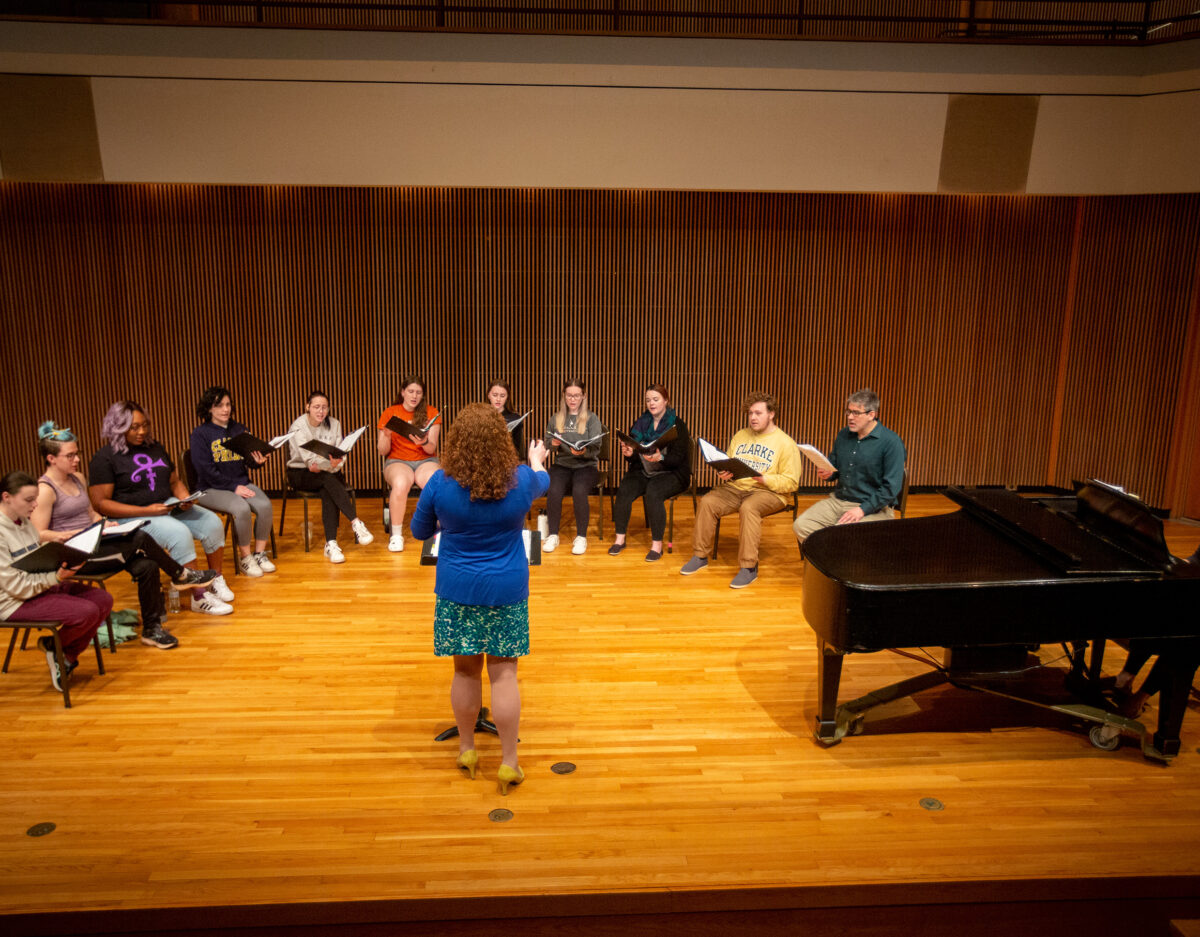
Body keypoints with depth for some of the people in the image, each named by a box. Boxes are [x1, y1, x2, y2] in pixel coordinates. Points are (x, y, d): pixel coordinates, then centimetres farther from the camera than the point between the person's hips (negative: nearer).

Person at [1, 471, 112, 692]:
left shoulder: (25, 522, 9)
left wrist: (63, 564, -5)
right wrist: (56, 577, -27)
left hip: (44, 587, 9)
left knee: (104, 600, -5)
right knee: (87, 612, -25)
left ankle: (67, 657, 9)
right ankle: (52, 646, 7)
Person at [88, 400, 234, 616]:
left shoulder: (155, 448, 15)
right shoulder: (104, 458, -6)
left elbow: (174, 481, 21)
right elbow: (100, 503, -12)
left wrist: (184, 498, -4)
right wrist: (145, 511, -21)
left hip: (169, 506, 7)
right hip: (134, 517, -7)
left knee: (212, 523, -15)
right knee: (179, 533, -32)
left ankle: (216, 581, -1)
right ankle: (199, 598, -27)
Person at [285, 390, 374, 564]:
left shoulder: (334, 424, 4)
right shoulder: (298, 426, -9)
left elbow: (340, 454, -4)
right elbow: (308, 458, -22)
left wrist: (332, 464, -26)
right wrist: (330, 464, -40)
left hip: (328, 472, 3)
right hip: (300, 473, -3)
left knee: (327, 492, -32)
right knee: (328, 479, -35)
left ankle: (331, 544, -39)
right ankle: (356, 523, -44)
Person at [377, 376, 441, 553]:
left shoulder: (431, 412, 5)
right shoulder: (390, 413, 5)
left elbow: (432, 449, -2)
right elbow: (382, 451, 3)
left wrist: (424, 442, -25)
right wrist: (386, 436, -18)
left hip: (426, 460, 1)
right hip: (397, 461, 0)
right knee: (400, 484, -36)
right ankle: (396, 535, -21)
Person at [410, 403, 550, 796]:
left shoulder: (441, 483, -12)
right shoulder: (521, 481, -9)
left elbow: (419, 531, 4)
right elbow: (542, 481, 18)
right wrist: (537, 461, 40)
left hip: (457, 592, 0)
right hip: (506, 592, 0)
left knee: (465, 670, 13)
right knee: (504, 674, 5)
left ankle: (466, 750, 30)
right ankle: (509, 763, 13)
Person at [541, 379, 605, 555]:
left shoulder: (592, 419, 6)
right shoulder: (555, 419, 14)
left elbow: (596, 446, -5)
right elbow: (547, 444, 10)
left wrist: (584, 451, -27)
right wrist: (553, 443, -14)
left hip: (586, 465, -2)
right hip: (561, 464, 2)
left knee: (579, 491, -32)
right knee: (554, 491, -29)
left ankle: (581, 537, -17)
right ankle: (552, 535, -14)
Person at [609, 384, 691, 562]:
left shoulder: (677, 425, -2)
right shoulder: (641, 423, 11)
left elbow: (678, 458, -11)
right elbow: (634, 457, 10)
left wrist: (660, 458, -31)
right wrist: (628, 453, -14)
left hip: (671, 473, -4)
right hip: (642, 471, 4)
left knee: (653, 492, -34)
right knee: (624, 490, -25)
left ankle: (657, 544, -23)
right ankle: (620, 538, -14)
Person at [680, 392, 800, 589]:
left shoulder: (785, 443, -1)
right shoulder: (740, 436, 17)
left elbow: (791, 483, -6)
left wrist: (766, 479, -21)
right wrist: (724, 474, -1)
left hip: (768, 492, -5)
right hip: (736, 487, 5)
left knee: (748, 508, -37)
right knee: (707, 502, -22)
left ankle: (748, 566, -30)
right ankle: (700, 555, -9)